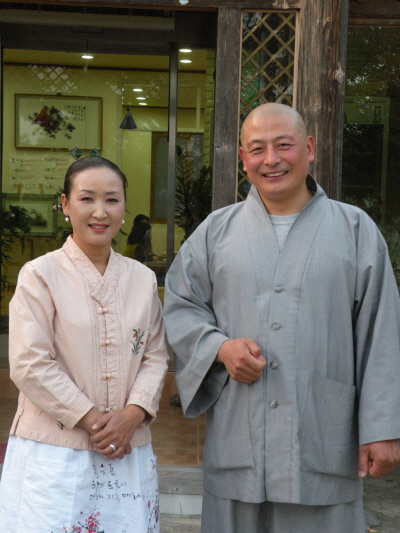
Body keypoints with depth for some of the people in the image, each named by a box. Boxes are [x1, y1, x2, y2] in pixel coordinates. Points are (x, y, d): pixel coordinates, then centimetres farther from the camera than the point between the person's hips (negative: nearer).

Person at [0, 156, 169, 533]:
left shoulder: (143, 279, 9)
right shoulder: (40, 275, -6)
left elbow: (155, 355, 8)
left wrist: (134, 413, -8)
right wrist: (90, 418, -12)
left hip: (128, 451, 4)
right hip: (55, 453, -4)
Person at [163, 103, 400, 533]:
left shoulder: (355, 230, 5)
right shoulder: (216, 230, 10)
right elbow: (179, 306, 11)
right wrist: (219, 347, -9)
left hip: (324, 444, -1)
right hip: (237, 438, 2)